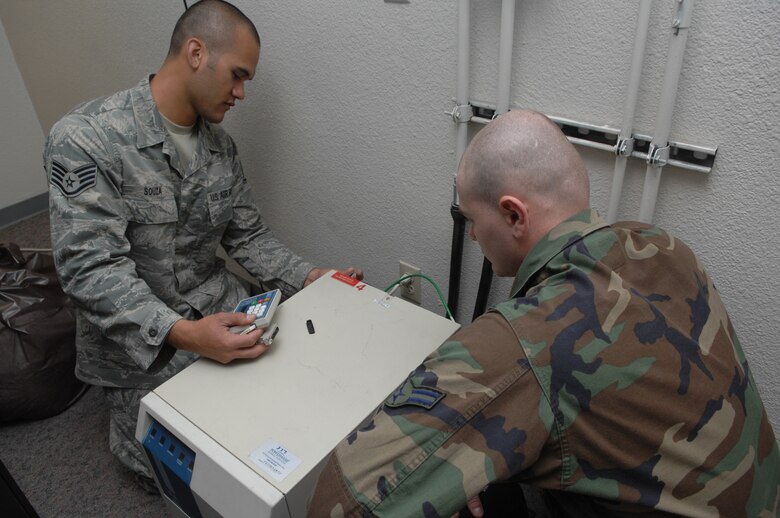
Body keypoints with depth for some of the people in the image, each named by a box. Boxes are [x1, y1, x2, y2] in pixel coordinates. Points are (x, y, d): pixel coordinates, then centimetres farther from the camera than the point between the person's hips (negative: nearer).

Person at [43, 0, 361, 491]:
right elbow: (91, 268, -26)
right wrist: (180, 333, -39)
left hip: (221, 312, 5)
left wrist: (309, 276, -9)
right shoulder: (84, 139, -20)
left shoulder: (221, 145, 1)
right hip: (138, 341, -5)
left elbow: (248, 236, 6)